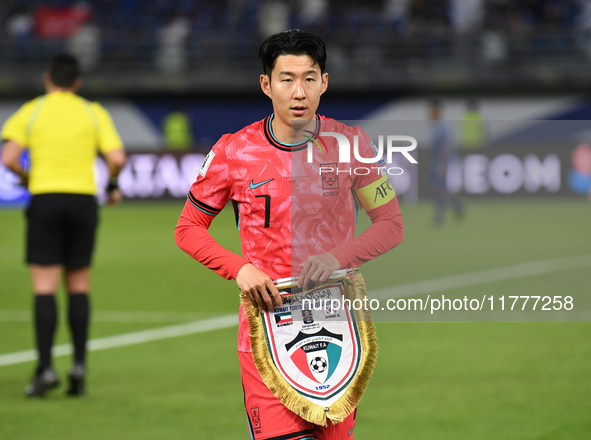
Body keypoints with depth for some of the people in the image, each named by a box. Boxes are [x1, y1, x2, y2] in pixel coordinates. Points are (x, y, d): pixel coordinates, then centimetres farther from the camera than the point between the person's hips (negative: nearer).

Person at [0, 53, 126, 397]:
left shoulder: (31, 111, 4)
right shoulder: (94, 113, 6)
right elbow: (117, 157, -3)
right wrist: (113, 187, 15)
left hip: (45, 198, -1)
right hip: (84, 198, 1)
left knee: (45, 287, -3)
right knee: (79, 285, 10)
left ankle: (46, 367, -12)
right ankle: (79, 363, 3)